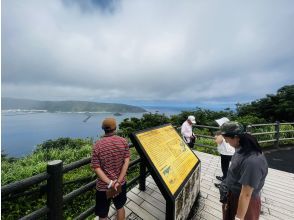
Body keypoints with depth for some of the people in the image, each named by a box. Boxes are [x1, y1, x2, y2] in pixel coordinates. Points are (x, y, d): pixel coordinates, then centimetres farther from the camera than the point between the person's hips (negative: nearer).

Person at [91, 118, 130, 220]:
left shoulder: (97, 145, -16)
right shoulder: (123, 141, -13)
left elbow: (96, 168, -15)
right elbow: (126, 162, -14)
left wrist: (110, 183, -14)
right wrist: (118, 181, -12)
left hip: (103, 186, -1)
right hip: (121, 183, 2)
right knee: (120, 207, 29)